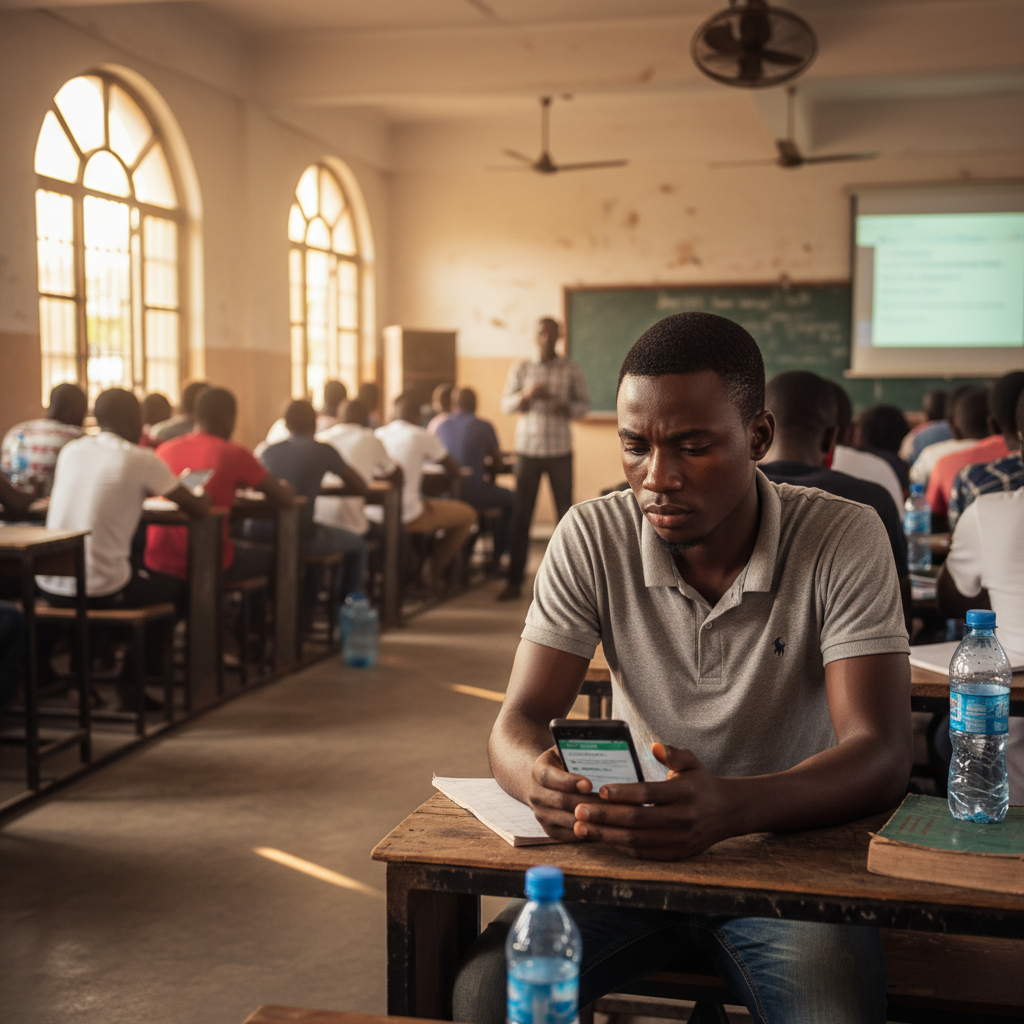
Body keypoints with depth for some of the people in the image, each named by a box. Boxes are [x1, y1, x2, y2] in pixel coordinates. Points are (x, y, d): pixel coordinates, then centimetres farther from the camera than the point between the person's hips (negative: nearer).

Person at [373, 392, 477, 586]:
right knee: (467, 514, 12)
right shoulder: (423, 437, -4)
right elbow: (456, 472, 3)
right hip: (407, 517, -6)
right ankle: (435, 572, 18)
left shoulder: (377, 435, 10)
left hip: (373, 514, 6)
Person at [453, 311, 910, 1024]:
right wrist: (541, 777, -33)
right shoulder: (592, 538, -5)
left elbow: (882, 756, -20)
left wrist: (731, 806, -41)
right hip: (627, 851, 2)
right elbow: (520, 720, -7)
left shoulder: (844, 539, -12)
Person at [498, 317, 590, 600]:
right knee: (521, 515, -1)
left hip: (560, 451, 0)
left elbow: (585, 403, 7)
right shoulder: (521, 369, 5)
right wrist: (525, 395, -16)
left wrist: (567, 408, -15)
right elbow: (506, 405, 5)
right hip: (527, 449, 0)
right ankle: (514, 582, 4)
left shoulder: (571, 370, 4)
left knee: (566, 513, 2)